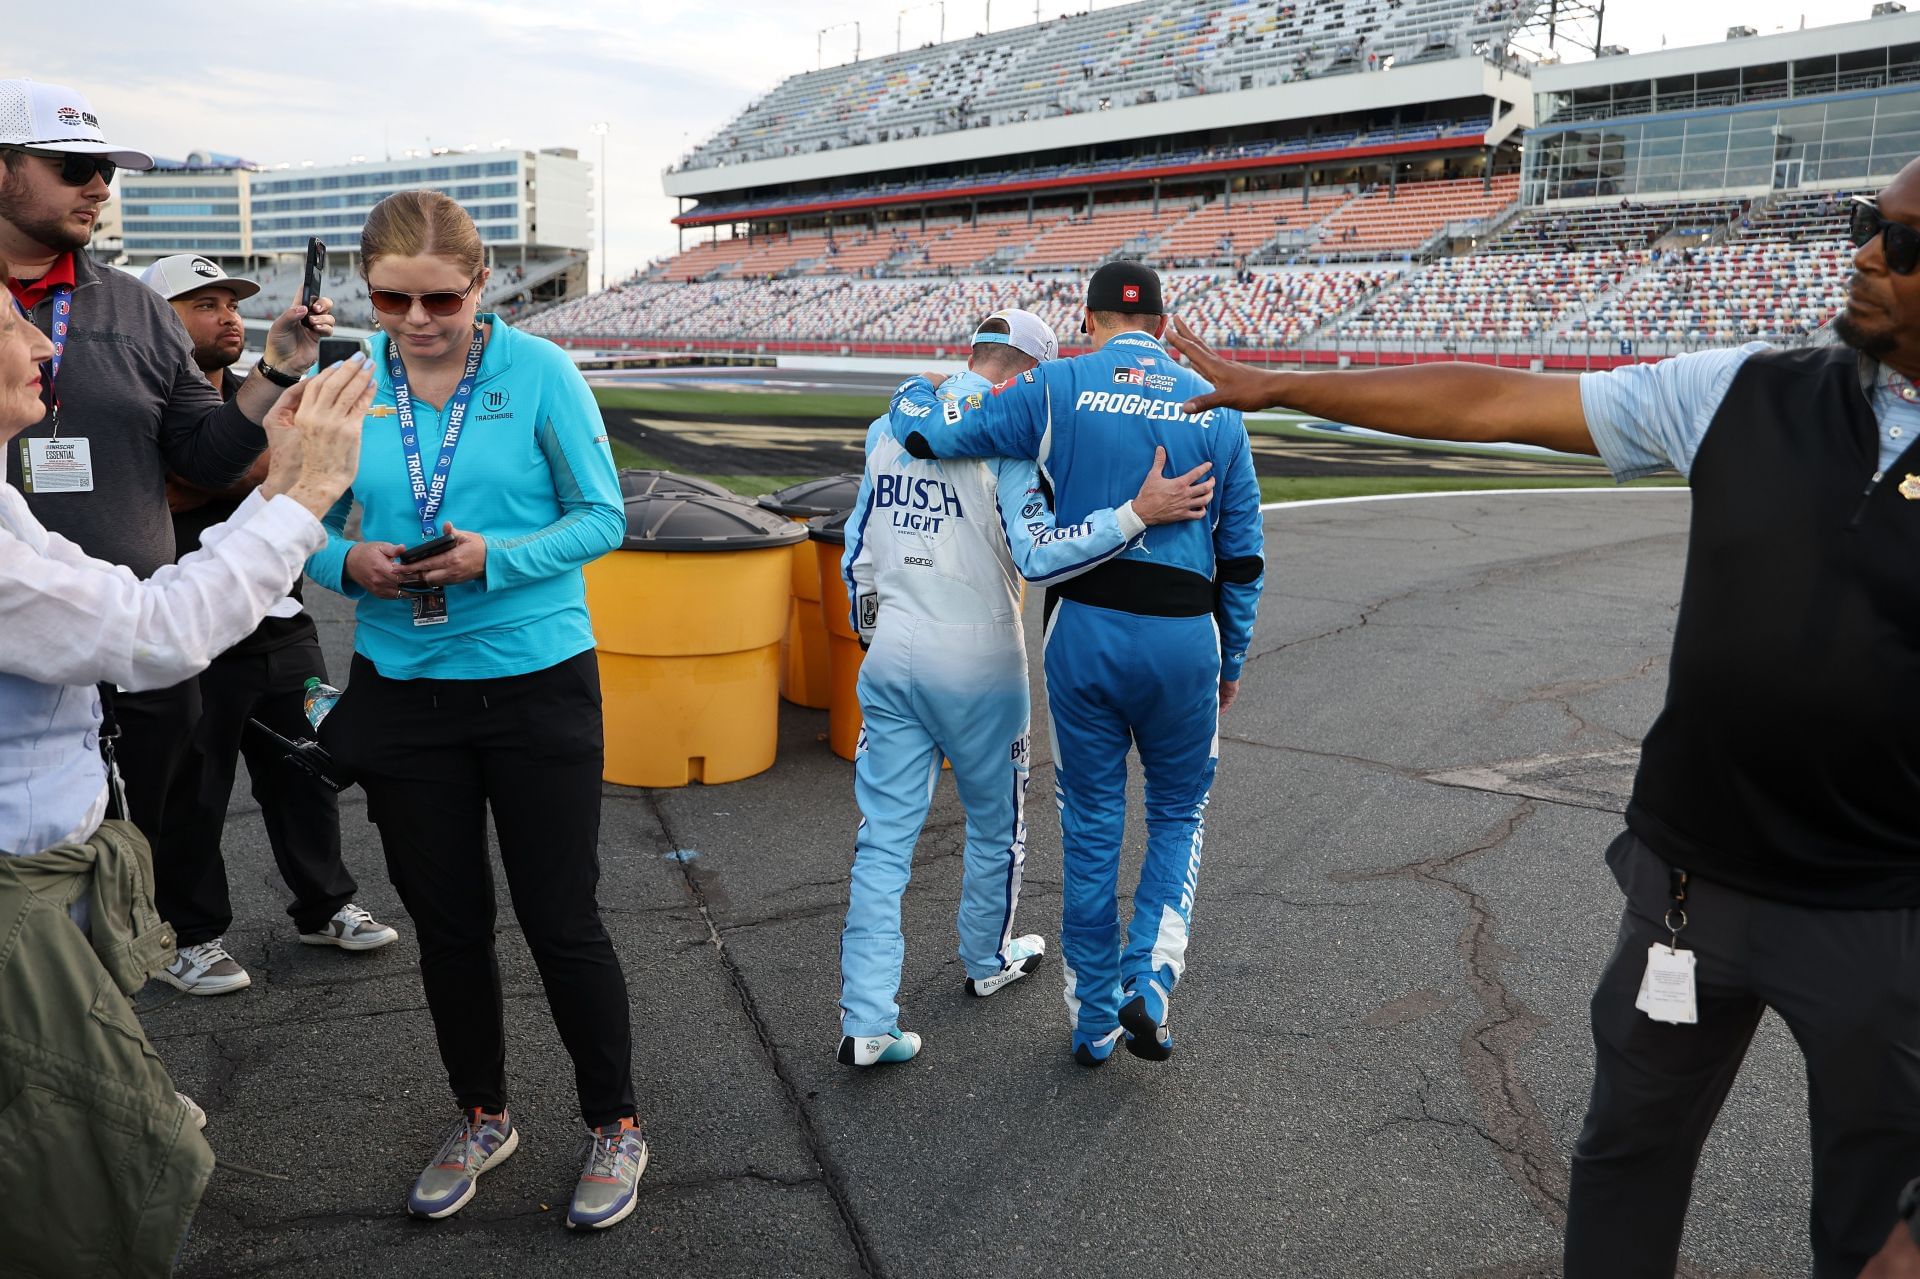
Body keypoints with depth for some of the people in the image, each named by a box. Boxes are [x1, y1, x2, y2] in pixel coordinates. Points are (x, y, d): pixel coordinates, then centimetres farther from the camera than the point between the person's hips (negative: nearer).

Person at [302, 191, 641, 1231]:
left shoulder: (538, 371, -8)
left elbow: (602, 516, -7)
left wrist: (495, 558, -22)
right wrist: (349, 563, -16)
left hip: (535, 683, -3)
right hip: (402, 687, 3)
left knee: (561, 919, 4)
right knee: (446, 922, 15)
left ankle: (614, 1125, 26)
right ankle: (481, 1117, 38)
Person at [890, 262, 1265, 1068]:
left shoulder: (1058, 389, -1)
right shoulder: (1216, 411, 6)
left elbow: (924, 435, -2)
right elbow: (1242, 556, 7)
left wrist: (919, 390, 21)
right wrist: (1232, 662, 17)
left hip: (1086, 629, -1)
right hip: (1185, 634, 1)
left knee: (1091, 822, 12)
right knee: (1179, 812, 20)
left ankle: (1094, 1019, 22)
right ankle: (1148, 983, 3)